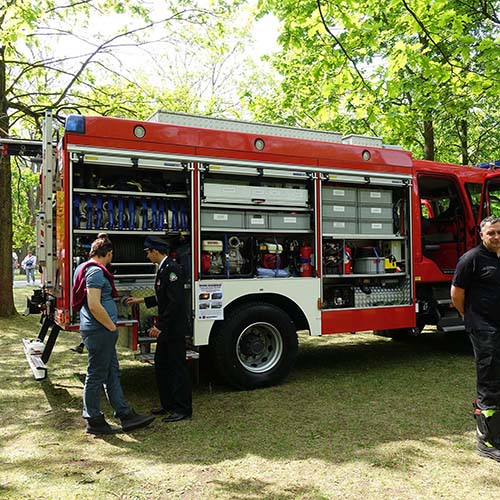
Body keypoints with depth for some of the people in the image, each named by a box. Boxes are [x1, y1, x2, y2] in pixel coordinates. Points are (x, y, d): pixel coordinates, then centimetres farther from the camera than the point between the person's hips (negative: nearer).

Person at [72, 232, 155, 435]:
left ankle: (126, 415, 20)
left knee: (112, 373, 13)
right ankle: (94, 421, 13)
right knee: (97, 375, 1)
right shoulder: (96, 271, -18)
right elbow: (95, 306, -26)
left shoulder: (85, 268, 14)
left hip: (101, 332, 11)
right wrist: (112, 327, -15)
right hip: (99, 331, -11)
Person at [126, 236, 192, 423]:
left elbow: (175, 301, -25)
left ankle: (183, 409, 11)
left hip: (174, 329, -10)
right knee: (161, 365, 17)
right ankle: (168, 404, 29)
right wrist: (141, 300, 28)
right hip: (166, 329, 10)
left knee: (177, 367, -1)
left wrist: (160, 326, -23)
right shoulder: (163, 268, 11)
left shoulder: (172, 269, -19)